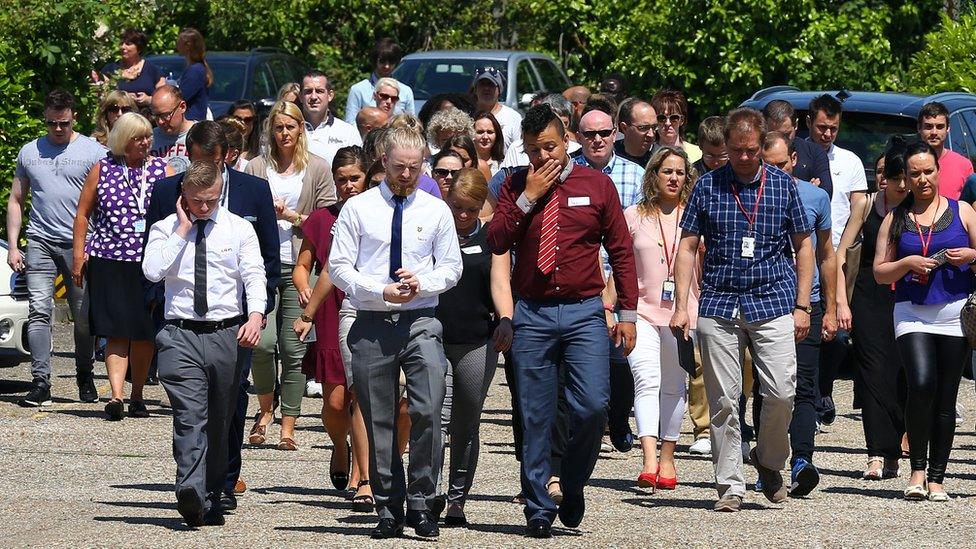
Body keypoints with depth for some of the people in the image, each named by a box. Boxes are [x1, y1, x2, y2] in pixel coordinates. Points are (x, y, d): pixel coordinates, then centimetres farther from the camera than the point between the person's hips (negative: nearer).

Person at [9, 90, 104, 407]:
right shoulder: (29, 153, 14)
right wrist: (12, 246, 9)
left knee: (83, 316, 4)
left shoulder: (93, 152, 4)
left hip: (80, 244, -2)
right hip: (40, 242, 2)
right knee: (38, 311, -10)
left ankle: (85, 378, 21)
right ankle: (40, 383, -13)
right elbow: (16, 200, 18)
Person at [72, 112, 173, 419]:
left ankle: (136, 397, 17)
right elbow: (83, 213, 10)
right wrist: (79, 255, 4)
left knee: (145, 334, 5)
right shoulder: (102, 170, 5)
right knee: (116, 332, -9)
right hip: (109, 263, -1)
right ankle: (116, 395, -17)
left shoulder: (162, 170, 7)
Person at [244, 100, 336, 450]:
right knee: (263, 341, -15)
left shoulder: (317, 169, 9)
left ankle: (288, 427, 4)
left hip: (300, 266, 0)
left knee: (294, 349, -2)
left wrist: (293, 217, -6)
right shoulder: (257, 167, 12)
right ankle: (265, 408, 10)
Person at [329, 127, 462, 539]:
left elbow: (451, 267, 11)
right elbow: (338, 267, 1)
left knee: (428, 411, -16)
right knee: (378, 421, 4)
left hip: (421, 322, 0)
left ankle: (421, 504, -5)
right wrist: (381, 291, -11)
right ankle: (389, 511, 12)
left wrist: (423, 283, -9)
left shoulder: (436, 211, 9)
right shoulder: (358, 209, 4)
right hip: (371, 323, 0)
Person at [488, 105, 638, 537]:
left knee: (593, 407, -13)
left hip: (584, 312, -1)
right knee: (536, 417, 2)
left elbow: (621, 250, 8)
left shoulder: (597, 185, 6)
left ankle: (573, 484, 12)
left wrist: (628, 313, 4)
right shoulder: (516, 187, 7)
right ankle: (538, 509, 9)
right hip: (532, 313, 1)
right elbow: (497, 241, -5)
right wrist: (529, 197, -11)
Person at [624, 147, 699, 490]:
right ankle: (649, 461, -28)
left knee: (674, 386, 9)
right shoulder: (634, 217, 6)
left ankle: (667, 459, 21)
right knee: (647, 381, -17)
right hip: (642, 310, -2)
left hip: (682, 313, 2)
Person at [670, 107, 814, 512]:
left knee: (781, 391, -10)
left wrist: (802, 306, 6)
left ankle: (769, 461, 15)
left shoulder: (782, 185, 6)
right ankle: (730, 485, 7)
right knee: (723, 399, 0)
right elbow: (687, 246, 7)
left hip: (773, 301, 0)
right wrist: (681, 305, -1)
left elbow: (803, 245, 12)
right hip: (718, 305, 0)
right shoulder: (708, 186, 5)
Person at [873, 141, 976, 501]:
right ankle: (918, 469, -8)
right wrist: (908, 263, -8)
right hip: (912, 313, -1)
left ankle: (936, 478, 9)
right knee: (921, 385, -21)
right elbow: (879, 272, 9)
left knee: (945, 398, 2)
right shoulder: (895, 219, 11)